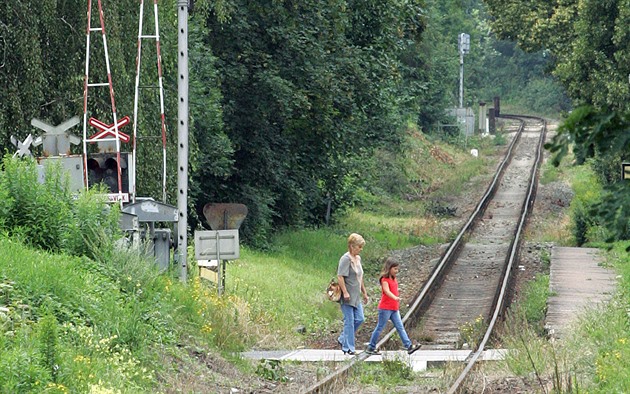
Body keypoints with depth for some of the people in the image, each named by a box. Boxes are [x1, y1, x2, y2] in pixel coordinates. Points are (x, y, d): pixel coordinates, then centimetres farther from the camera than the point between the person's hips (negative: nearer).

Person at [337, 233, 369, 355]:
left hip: (356, 296, 9)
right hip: (347, 296, -9)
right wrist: (345, 292, -23)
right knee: (349, 321, -5)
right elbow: (340, 276, -19)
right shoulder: (346, 259, -14)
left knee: (359, 319, 7)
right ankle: (348, 348, 2)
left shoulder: (358, 258, 14)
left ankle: (343, 339, 21)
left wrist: (364, 292, 23)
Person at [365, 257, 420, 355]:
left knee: (400, 327, 1)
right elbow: (387, 291, -30)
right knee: (380, 328, -1)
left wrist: (398, 304, 22)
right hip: (385, 308, -8)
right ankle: (371, 348, 8)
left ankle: (409, 346, -4)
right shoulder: (385, 280, -13)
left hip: (394, 309, 8)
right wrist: (395, 298, -46)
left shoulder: (394, 279, 14)